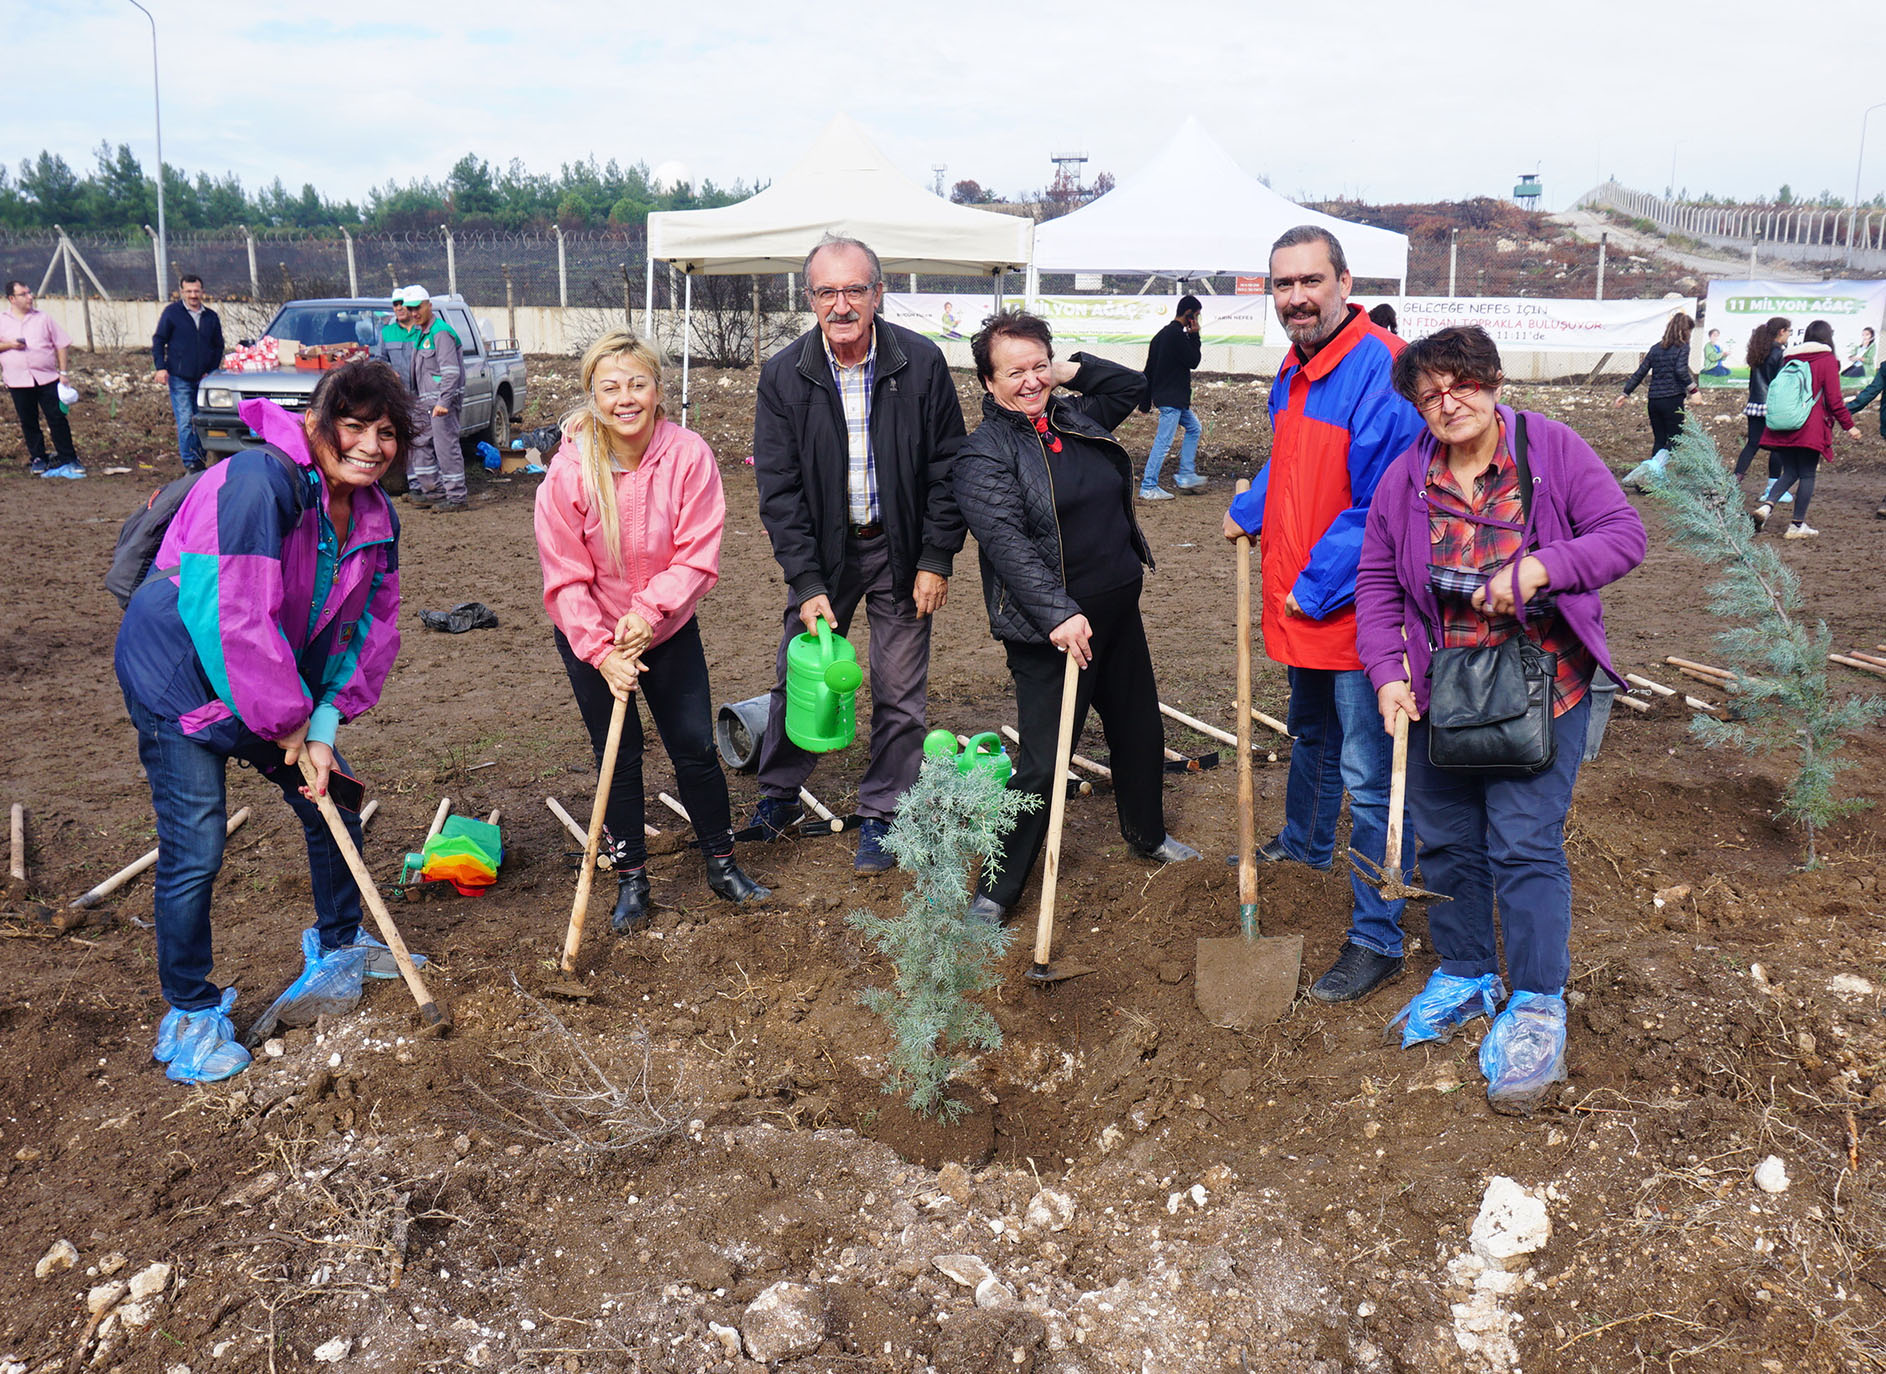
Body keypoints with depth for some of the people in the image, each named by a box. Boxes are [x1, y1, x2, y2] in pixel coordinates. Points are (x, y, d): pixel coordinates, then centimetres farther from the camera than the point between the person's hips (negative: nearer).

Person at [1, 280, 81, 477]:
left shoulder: (43, 318, 6)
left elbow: (60, 344, 8)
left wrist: (62, 371, 1)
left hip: (47, 378, -1)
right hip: (18, 381, 1)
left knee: (57, 418, -4)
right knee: (28, 423, 6)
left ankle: (68, 459, 0)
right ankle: (37, 458, 17)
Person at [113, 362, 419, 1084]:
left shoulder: (373, 515, -2)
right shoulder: (259, 482, -29)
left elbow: (373, 625, 1)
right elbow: (234, 617, -33)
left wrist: (324, 723, -8)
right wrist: (288, 722, -22)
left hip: (283, 683, 8)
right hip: (181, 678, -8)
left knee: (335, 806, 14)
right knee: (194, 852, -6)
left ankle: (338, 947, 38)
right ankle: (190, 1011, 14)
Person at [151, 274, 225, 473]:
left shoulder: (211, 317, 11)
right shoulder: (171, 312, 1)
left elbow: (218, 346, 17)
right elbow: (158, 341, 3)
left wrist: (212, 371, 6)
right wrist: (160, 367, -8)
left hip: (203, 380, 3)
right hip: (180, 378, -3)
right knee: (185, 422, -8)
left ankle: (200, 460, 16)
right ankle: (191, 463, -7)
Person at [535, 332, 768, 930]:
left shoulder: (689, 455, -18)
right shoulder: (569, 470, -19)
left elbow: (698, 556, -15)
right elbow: (564, 580, -14)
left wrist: (648, 612, -26)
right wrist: (602, 652, -22)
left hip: (668, 627, 1)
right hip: (590, 637, -1)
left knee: (696, 747, 6)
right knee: (619, 757, 7)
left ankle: (722, 865, 25)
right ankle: (631, 880, 23)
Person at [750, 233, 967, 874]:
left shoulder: (922, 363, -10)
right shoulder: (783, 375, -9)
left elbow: (947, 467, -4)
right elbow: (778, 488, -9)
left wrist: (936, 560, -8)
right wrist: (807, 582, -15)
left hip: (901, 551, -1)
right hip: (822, 550, 1)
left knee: (899, 694, 5)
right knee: (797, 677, 11)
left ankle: (881, 815, 23)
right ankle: (776, 798, 32)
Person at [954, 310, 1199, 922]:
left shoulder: (1076, 418, 9)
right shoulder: (983, 455, -13)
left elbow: (1132, 385, 26)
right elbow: (1006, 541, -24)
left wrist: (1073, 369, 10)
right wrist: (1057, 614, -33)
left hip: (1119, 614, 8)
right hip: (1052, 630, -7)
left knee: (1140, 732, 23)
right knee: (1041, 763, -6)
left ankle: (1147, 834, 48)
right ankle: (996, 889, 7)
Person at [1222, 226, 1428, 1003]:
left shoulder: (1380, 370, -21)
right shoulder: (1294, 371, 9)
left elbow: (1383, 506, -24)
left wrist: (1317, 586, -19)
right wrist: (1248, 513, 9)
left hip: (1356, 610, -9)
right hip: (1302, 608, 9)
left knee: (1368, 777, -2)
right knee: (1311, 736, 29)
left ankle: (1377, 940, 9)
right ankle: (1304, 844, 54)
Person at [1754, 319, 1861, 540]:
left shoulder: (1789, 359, 10)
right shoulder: (1827, 361, -4)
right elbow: (1834, 400, -6)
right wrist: (1849, 425, 3)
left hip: (1782, 429, 5)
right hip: (1810, 429, -5)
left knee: (1790, 472, 12)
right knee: (1807, 475, 3)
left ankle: (1767, 505, -14)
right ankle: (1797, 525, 4)